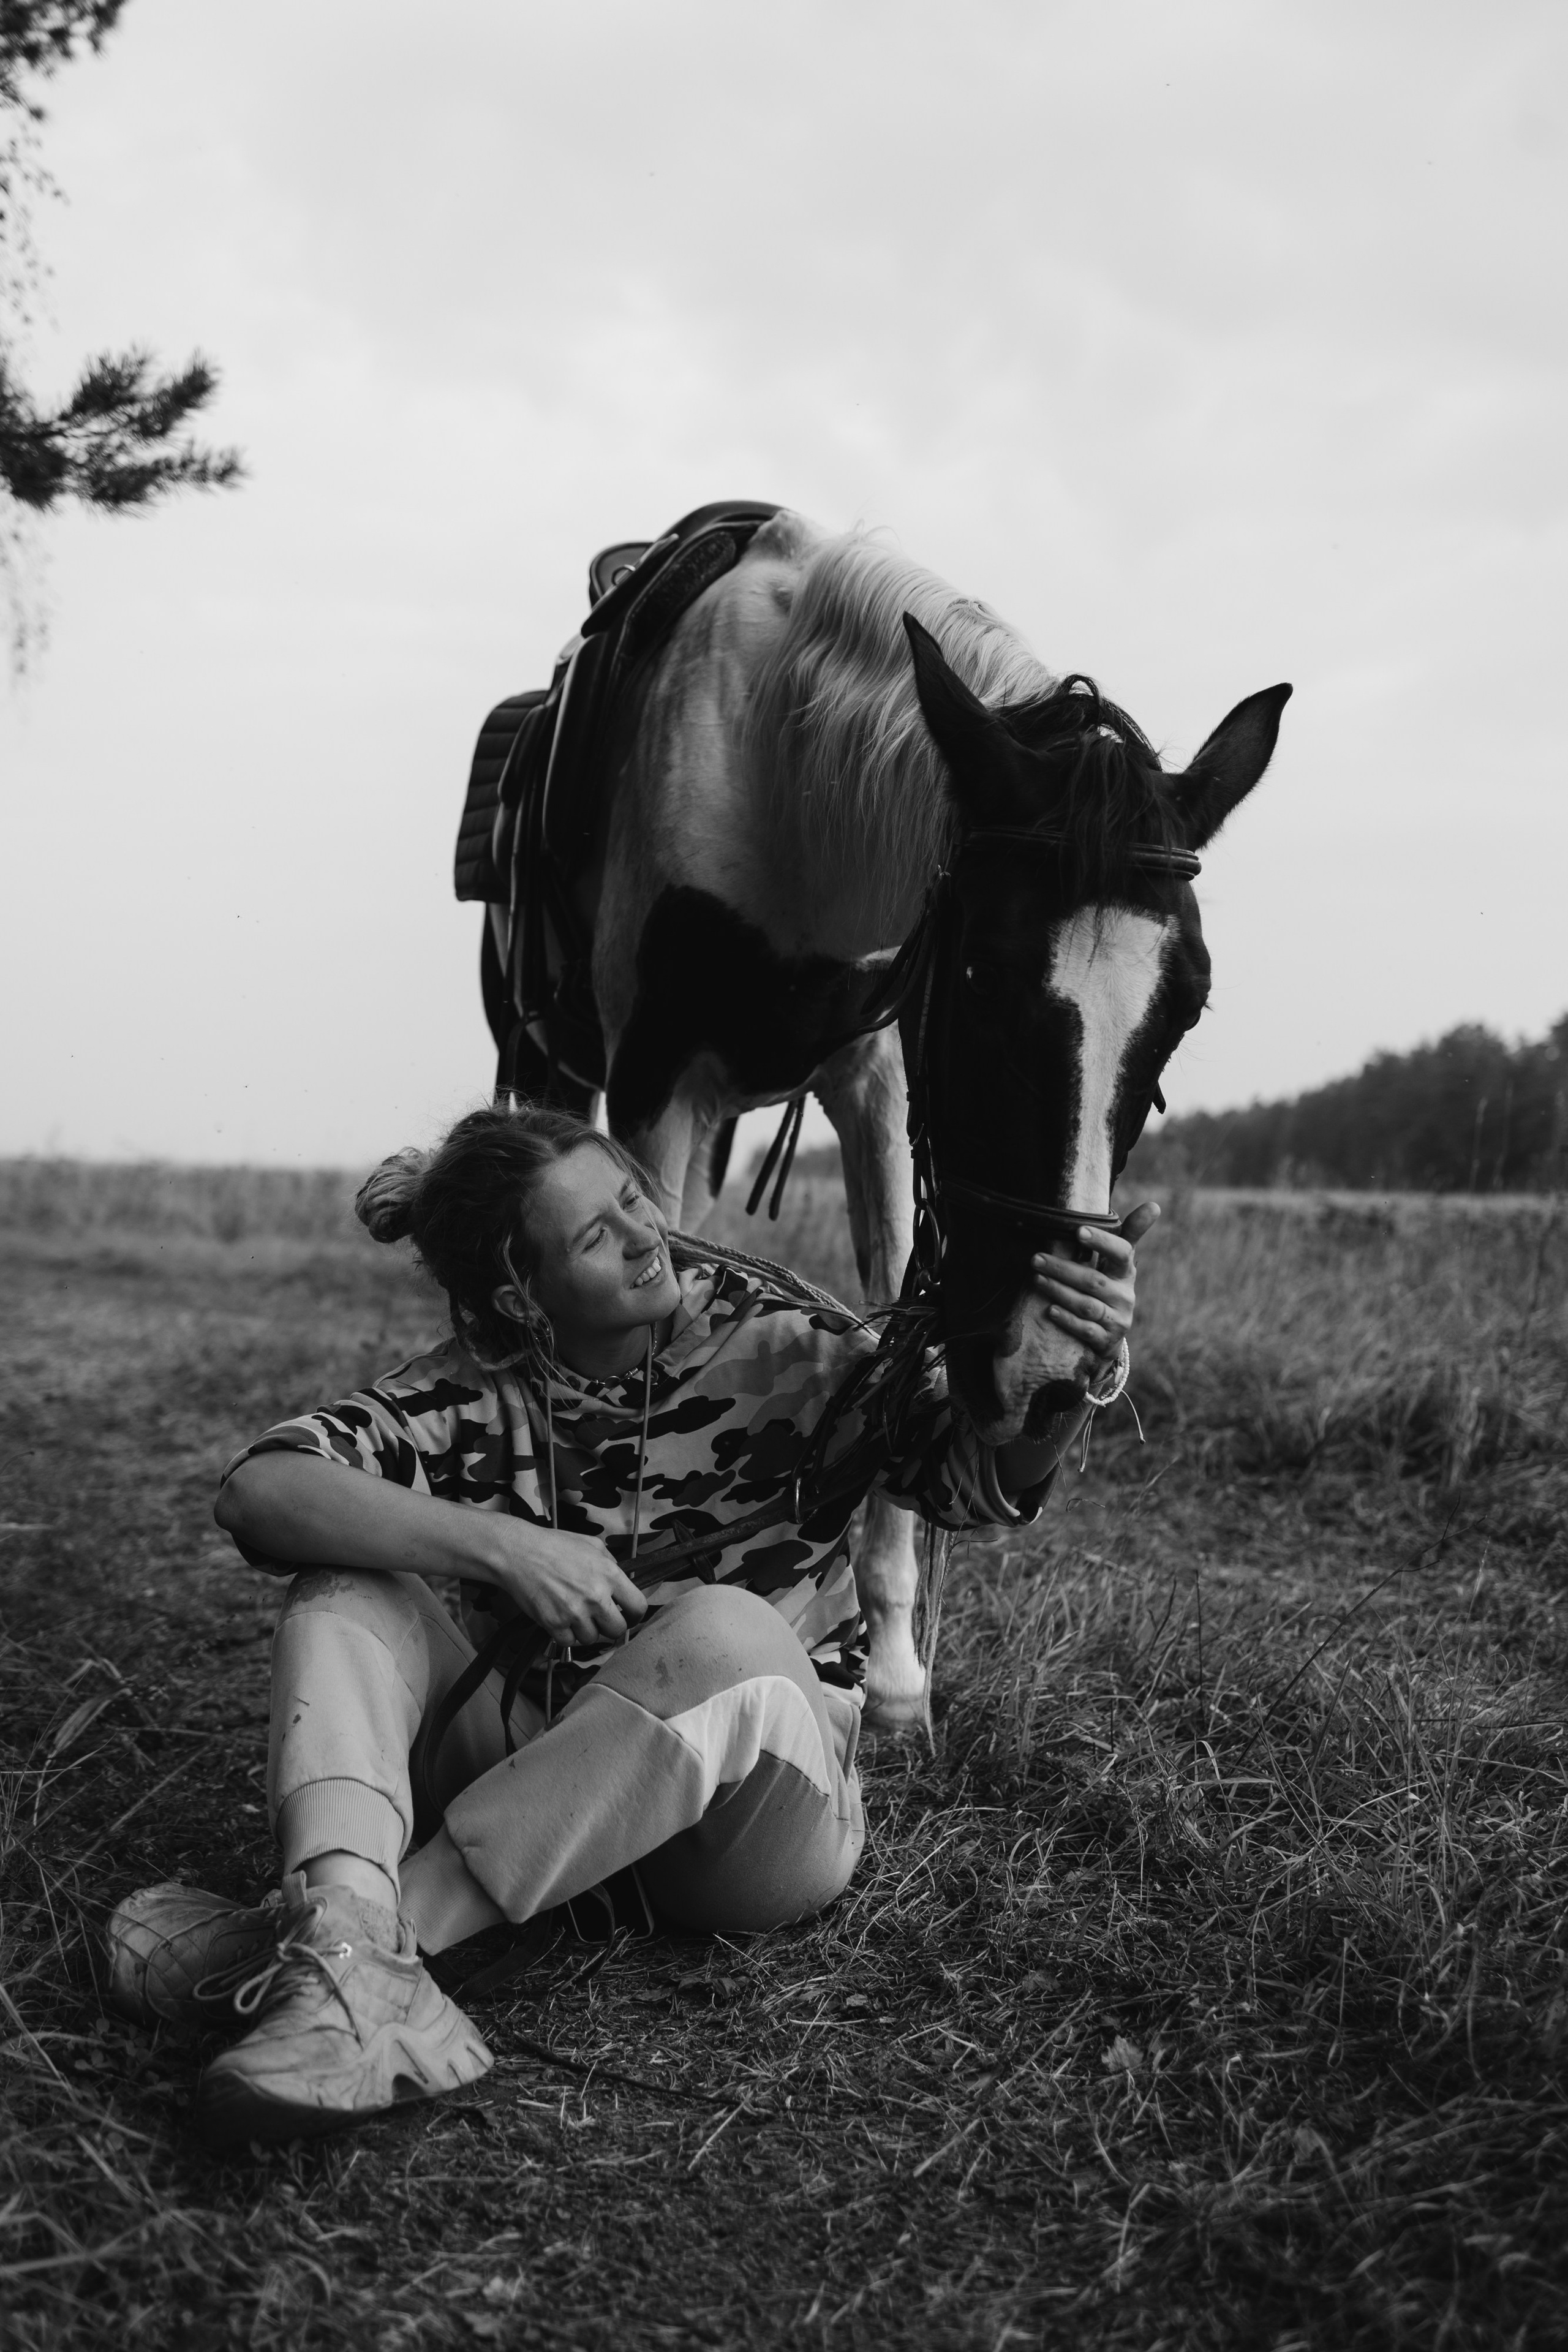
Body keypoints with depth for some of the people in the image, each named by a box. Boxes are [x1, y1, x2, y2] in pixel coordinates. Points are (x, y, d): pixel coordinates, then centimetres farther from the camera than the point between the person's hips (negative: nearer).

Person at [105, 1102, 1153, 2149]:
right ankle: (353, 1969, -41)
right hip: (546, 1798, 2)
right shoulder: (476, 1394, -6)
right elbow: (258, 1491, -19)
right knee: (351, 1580, -16)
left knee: (723, 1631, -34)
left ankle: (321, 1935, -32)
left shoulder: (779, 1341, -7)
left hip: (768, 1809, -2)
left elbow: (977, 1474, -11)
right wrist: (497, 1546, -31)